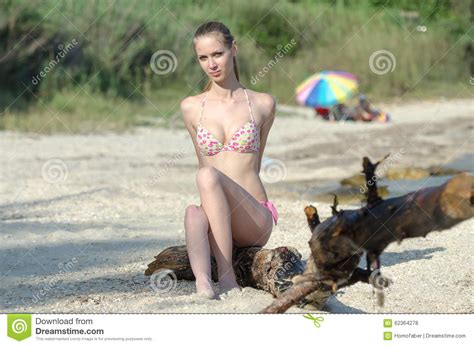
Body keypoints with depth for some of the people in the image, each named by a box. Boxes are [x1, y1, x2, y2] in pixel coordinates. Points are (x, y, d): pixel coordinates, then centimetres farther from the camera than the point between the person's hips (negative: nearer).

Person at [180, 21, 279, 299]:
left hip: (255, 221, -1)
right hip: (217, 224, 2)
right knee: (194, 213, -35)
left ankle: (226, 274, -32)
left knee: (207, 175, -31)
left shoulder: (262, 104, 4)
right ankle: (203, 280, -55)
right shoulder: (191, 107, 9)